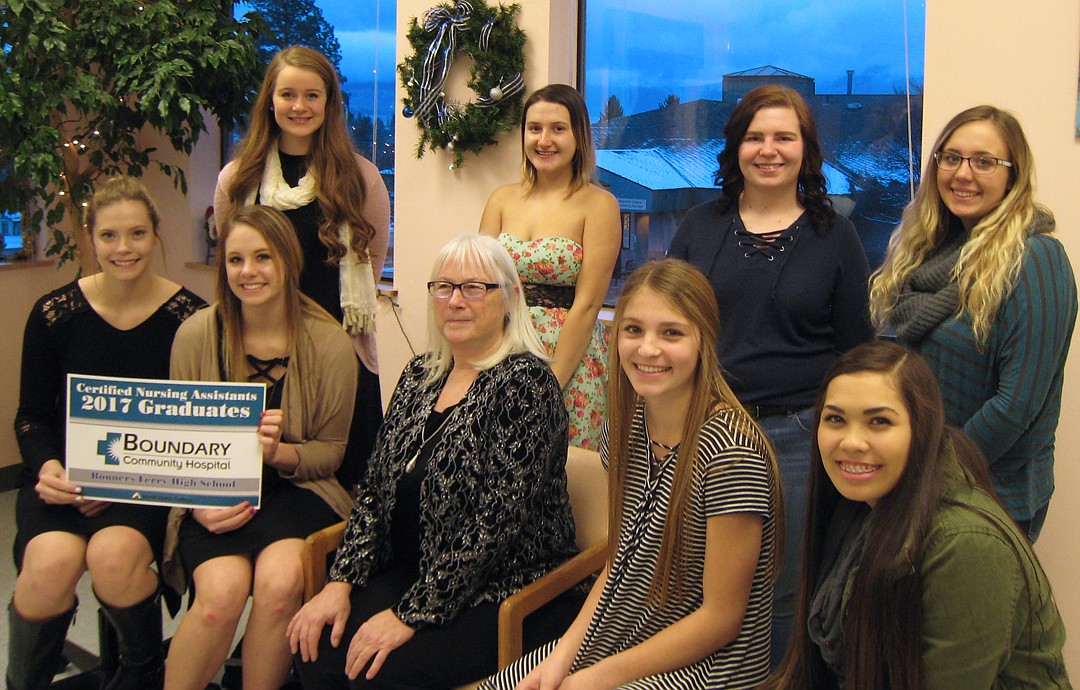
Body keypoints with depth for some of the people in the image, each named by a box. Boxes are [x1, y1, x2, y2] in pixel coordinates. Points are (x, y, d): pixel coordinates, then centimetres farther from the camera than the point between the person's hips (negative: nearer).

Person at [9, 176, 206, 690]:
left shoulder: (189, 317, -3)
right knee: (52, 560, -29)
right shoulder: (55, 313, 2)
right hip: (65, 477, 1)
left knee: (114, 553, -31)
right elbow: (31, 416, 8)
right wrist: (47, 467, -13)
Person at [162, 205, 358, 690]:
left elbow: (331, 451, 3)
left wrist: (277, 453, -17)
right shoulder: (196, 335, -2)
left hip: (295, 491, 0)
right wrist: (199, 501, -13)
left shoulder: (330, 343, -5)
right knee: (223, 588, -29)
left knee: (281, 581, -31)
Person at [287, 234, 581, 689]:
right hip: (412, 574, 6)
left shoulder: (523, 382, -15)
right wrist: (341, 582, -3)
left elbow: (499, 520, -20)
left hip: (507, 595, -6)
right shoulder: (419, 375, 9)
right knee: (317, 649, -17)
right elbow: (376, 488, 10)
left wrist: (411, 614, -19)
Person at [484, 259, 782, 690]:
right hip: (612, 645, 7)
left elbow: (720, 617, -17)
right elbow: (621, 563, 9)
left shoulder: (729, 451, -21)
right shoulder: (629, 425, 1)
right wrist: (564, 653, -4)